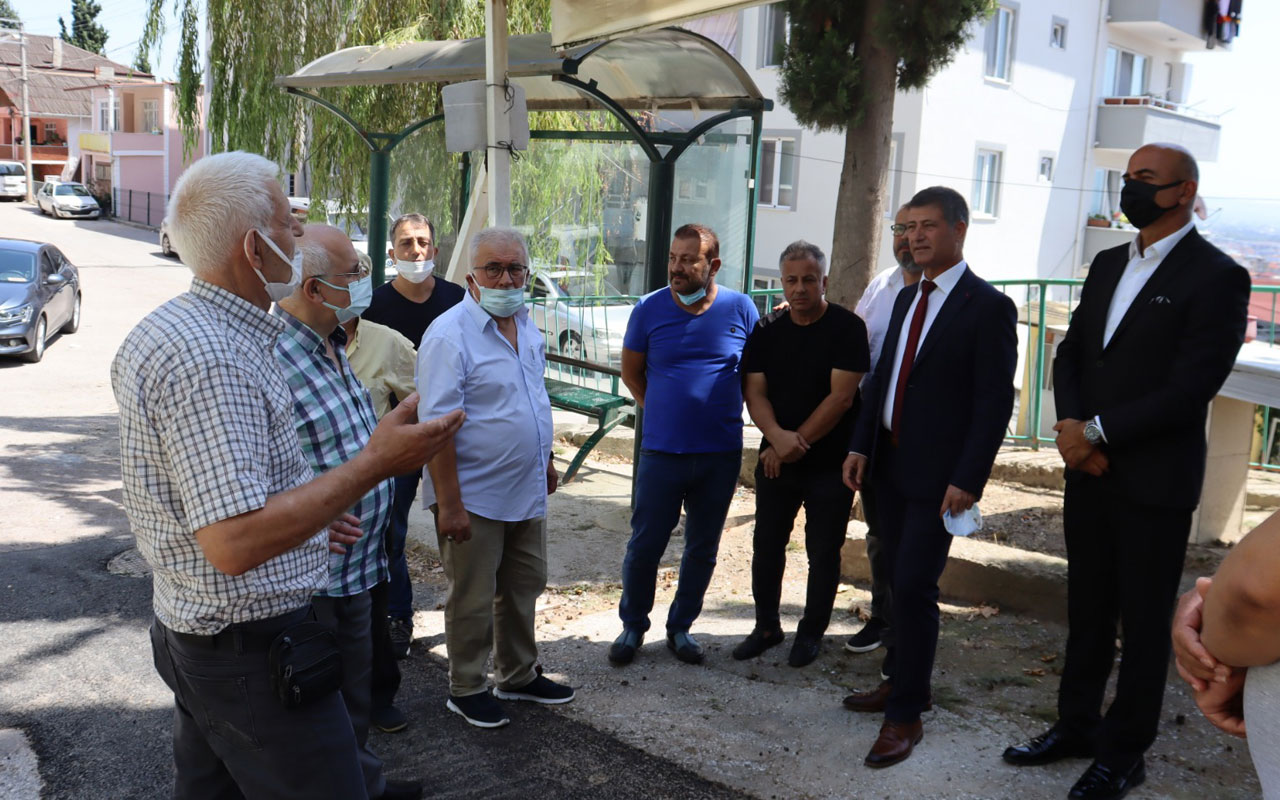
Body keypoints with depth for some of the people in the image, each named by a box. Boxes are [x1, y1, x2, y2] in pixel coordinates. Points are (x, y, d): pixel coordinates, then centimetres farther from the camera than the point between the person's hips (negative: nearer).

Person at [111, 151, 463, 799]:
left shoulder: (158, 330, 8)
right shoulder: (212, 358, -26)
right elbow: (234, 544, -31)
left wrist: (301, 519, 19)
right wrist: (374, 465, -29)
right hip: (253, 648, -10)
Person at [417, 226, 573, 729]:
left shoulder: (526, 328, 7)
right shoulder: (450, 335, -18)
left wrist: (546, 461, 20)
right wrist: (449, 504, -24)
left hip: (527, 494, 8)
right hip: (474, 498, -7)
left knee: (524, 588, 19)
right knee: (473, 601, 7)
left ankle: (518, 675, 37)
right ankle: (466, 689, 25)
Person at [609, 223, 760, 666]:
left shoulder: (740, 309, -4)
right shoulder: (649, 309, -5)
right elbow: (631, 371, 8)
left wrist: (722, 411, 7)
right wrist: (663, 411, 6)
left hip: (721, 454, 1)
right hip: (662, 451, -1)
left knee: (702, 548, 12)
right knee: (645, 545, 5)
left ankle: (681, 627, 30)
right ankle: (633, 625, 26)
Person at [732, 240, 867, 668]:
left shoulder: (847, 328, -9)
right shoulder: (767, 330, 4)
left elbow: (841, 396, -15)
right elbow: (754, 391, 0)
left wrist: (796, 444, -14)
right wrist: (777, 435, -19)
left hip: (830, 464, -4)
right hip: (776, 460, 4)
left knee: (823, 553, 6)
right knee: (767, 545, 10)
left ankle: (812, 632, 23)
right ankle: (766, 626, 27)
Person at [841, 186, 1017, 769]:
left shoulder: (988, 306, -10)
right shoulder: (907, 298, 13)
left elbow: (995, 401, -13)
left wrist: (968, 480, -18)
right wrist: (861, 446, 6)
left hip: (939, 475, -7)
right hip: (889, 465, 7)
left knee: (915, 586, -6)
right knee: (899, 581, 15)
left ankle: (905, 716, 6)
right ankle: (904, 682, 32)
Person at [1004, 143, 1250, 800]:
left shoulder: (1216, 277, -11)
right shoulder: (1108, 265, 11)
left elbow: (1190, 389, -18)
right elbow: (1070, 355, 10)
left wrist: (1097, 432, -16)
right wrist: (1072, 430, -6)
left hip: (1154, 481, -6)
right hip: (1088, 472, 6)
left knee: (1143, 622, 8)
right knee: (1086, 610, 16)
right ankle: (1077, 726, 31)